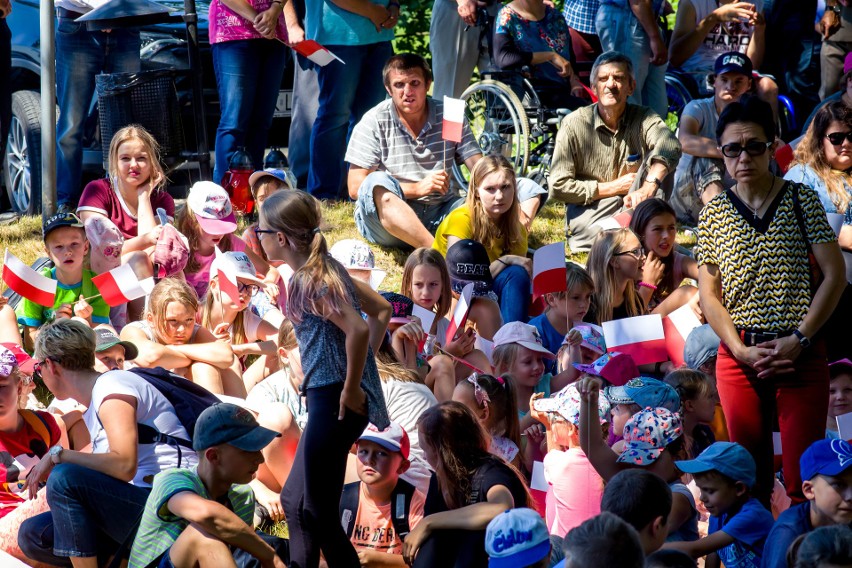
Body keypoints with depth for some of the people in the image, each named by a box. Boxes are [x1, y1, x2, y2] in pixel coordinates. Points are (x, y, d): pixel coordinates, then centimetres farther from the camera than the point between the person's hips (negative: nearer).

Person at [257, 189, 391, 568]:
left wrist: (351, 388, -20)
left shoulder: (308, 281, -17)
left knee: (318, 512, -2)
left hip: (335, 400, -10)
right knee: (294, 500, 17)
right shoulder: (326, 268, 11)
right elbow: (381, 309, 19)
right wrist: (362, 365, 17)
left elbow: (358, 329, -29)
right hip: (333, 397, 10)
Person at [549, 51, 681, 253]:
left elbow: (670, 146, -28)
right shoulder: (573, 124, -4)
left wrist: (648, 187, -47)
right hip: (589, 212, -3)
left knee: (657, 159, -26)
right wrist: (614, 187, -9)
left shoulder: (644, 118, -4)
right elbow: (558, 187, -6)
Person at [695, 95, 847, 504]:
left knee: (803, 477, -6)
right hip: (737, 356, 2)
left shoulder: (802, 200, 2)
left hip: (800, 355, -2)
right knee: (749, 474, 6)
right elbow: (708, 295, 5)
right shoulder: (713, 213, 7)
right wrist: (742, 351, -8)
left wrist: (799, 339, -11)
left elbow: (835, 276, -2)